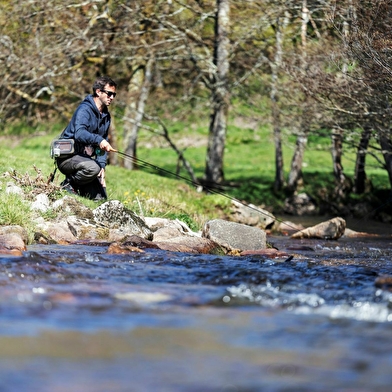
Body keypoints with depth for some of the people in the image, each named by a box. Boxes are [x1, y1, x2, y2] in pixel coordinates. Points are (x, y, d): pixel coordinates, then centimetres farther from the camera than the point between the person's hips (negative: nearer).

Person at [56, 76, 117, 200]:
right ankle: (68, 185, -13)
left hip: (86, 157, 8)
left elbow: (103, 144, 12)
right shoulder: (85, 109, -17)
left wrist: (102, 165, -4)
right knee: (92, 167, -38)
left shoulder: (106, 116, 11)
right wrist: (98, 140, -51)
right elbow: (79, 134, -35)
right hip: (68, 157, -8)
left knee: (100, 198, -1)